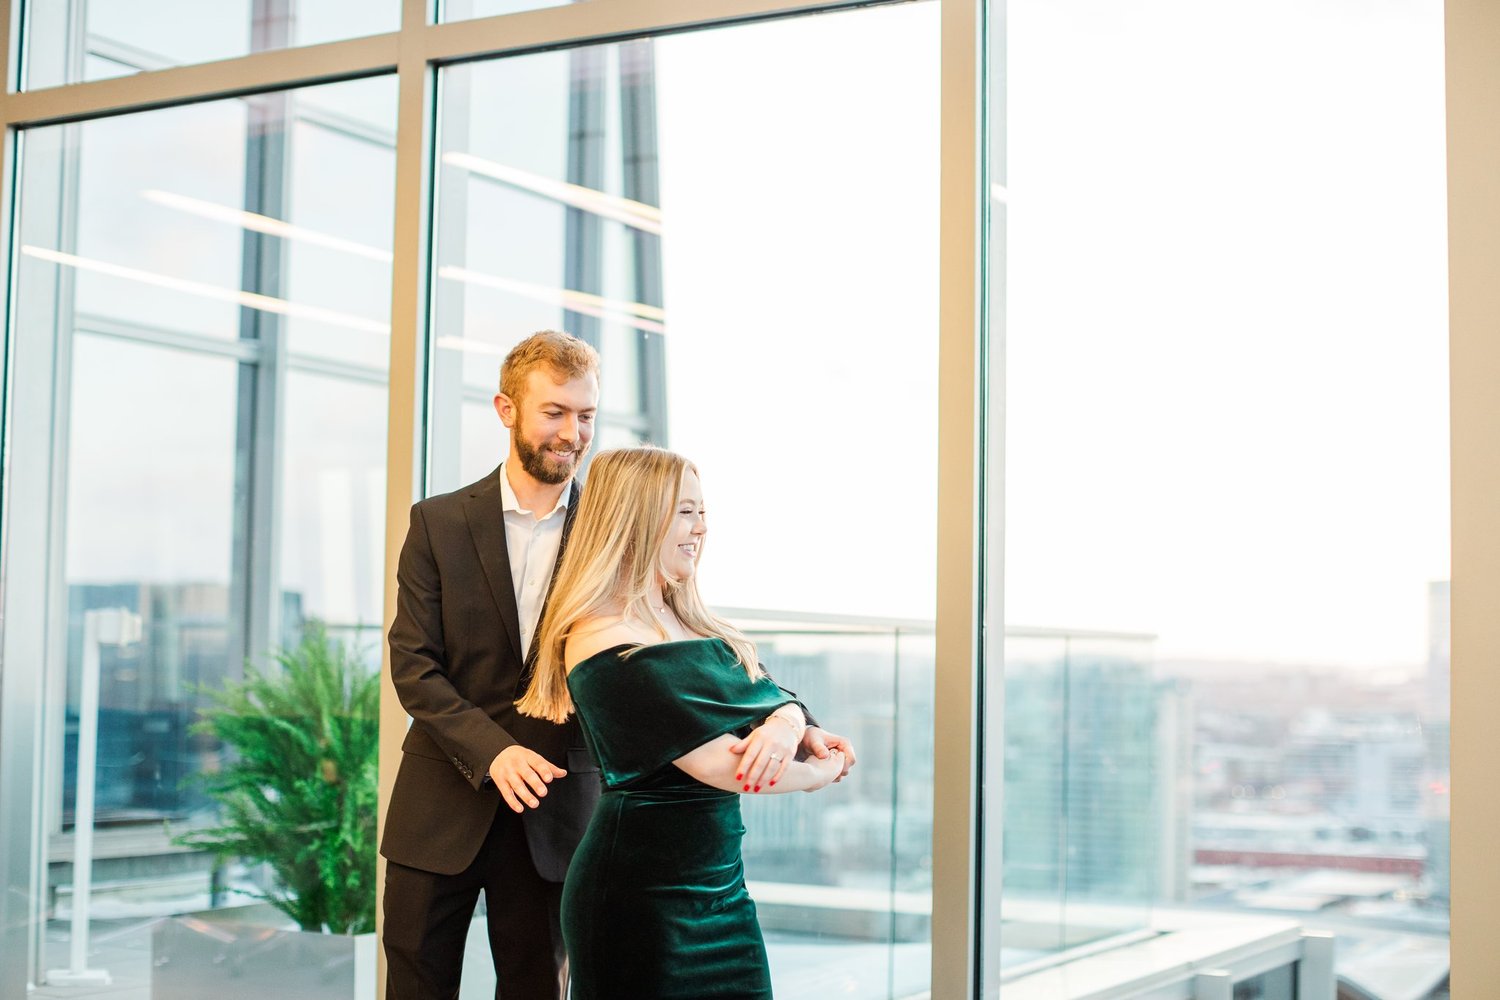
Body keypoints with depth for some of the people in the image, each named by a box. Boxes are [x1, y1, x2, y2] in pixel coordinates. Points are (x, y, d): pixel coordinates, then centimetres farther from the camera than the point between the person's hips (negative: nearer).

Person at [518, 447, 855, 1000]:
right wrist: (824, 770, -6)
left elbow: (775, 701, 8)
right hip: (642, 890, -8)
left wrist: (787, 723, -16)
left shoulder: (689, 624, 11)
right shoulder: (606, 642, -17)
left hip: (719, 883, 8)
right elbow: (718, 764, -21)